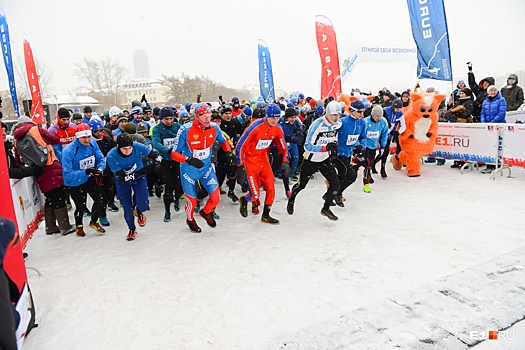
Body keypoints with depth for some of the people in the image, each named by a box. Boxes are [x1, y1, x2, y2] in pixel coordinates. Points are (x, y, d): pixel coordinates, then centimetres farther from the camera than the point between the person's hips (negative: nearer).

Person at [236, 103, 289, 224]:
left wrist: (285, 163, 4)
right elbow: (240, 145, -19)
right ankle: (244, 200, 28)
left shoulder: (278, 129, -4)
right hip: (250, 160, -6)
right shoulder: (255, 127, -23)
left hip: (264, 159, 6)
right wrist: (240, 165, -18)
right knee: (255, 195, -8)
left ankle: (265, 215, 21)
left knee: (271, 189, 1)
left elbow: (282, 147, 12)